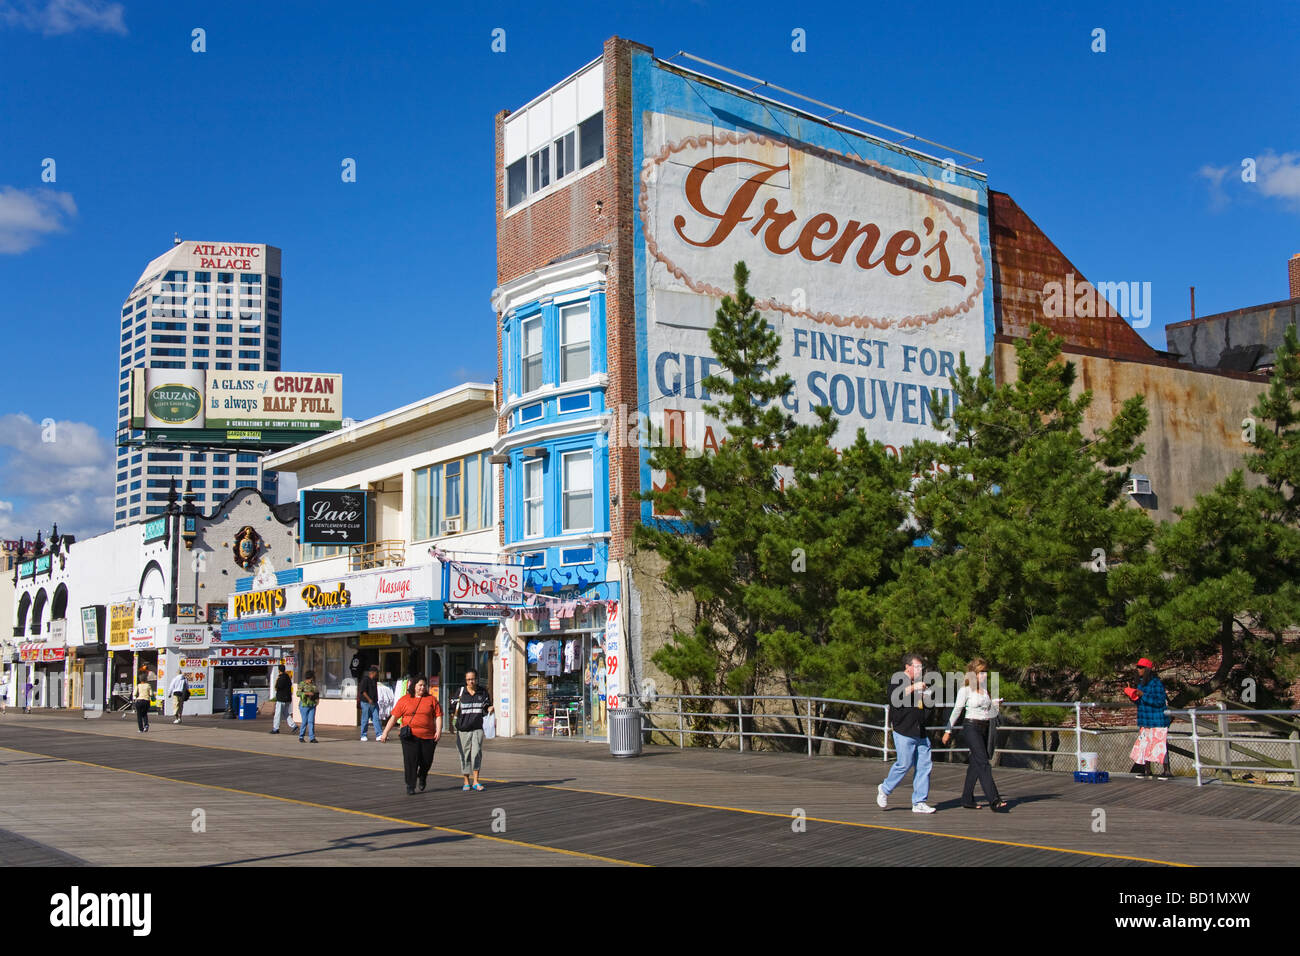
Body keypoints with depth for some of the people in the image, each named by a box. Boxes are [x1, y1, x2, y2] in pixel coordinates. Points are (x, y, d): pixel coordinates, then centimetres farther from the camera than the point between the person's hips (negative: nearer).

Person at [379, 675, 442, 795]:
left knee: (426, 761, 6)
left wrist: (438, 730, -10)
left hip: (428, 736, 1)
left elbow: (438, 716, 5)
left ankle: (422, 777, 37)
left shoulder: (431, 699, 8)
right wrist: (385, 732, 0)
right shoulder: (404, 699, 5)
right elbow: (394, 717, 5)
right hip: (410, 736, -1)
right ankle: (410, 786, 2)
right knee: (410, 760, -8)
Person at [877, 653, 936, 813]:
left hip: (920, 732, 8)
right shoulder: (898, 679, -1)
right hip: (904, 731, -8)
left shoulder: (917, 683, 22)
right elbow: (894, 697, -19)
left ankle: (919, 802, 6)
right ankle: (884, 790, 13)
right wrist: (913, 688, -19)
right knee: (904, 764, -10)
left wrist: (925, 697, 9)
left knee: (924, 765, 1)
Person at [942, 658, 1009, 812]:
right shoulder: (966, 689, -7)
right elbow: (956, 710, -3)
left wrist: (995, 705, -6)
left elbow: (991, 713, 16)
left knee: (975, 764, 9)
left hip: (984, 728, 7)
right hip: (971, 727, -7)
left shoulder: (985, 688, 12)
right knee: (983, 763, -14)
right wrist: (948, 730, -1)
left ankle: (967, 799, 17)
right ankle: (994, 801, -19)